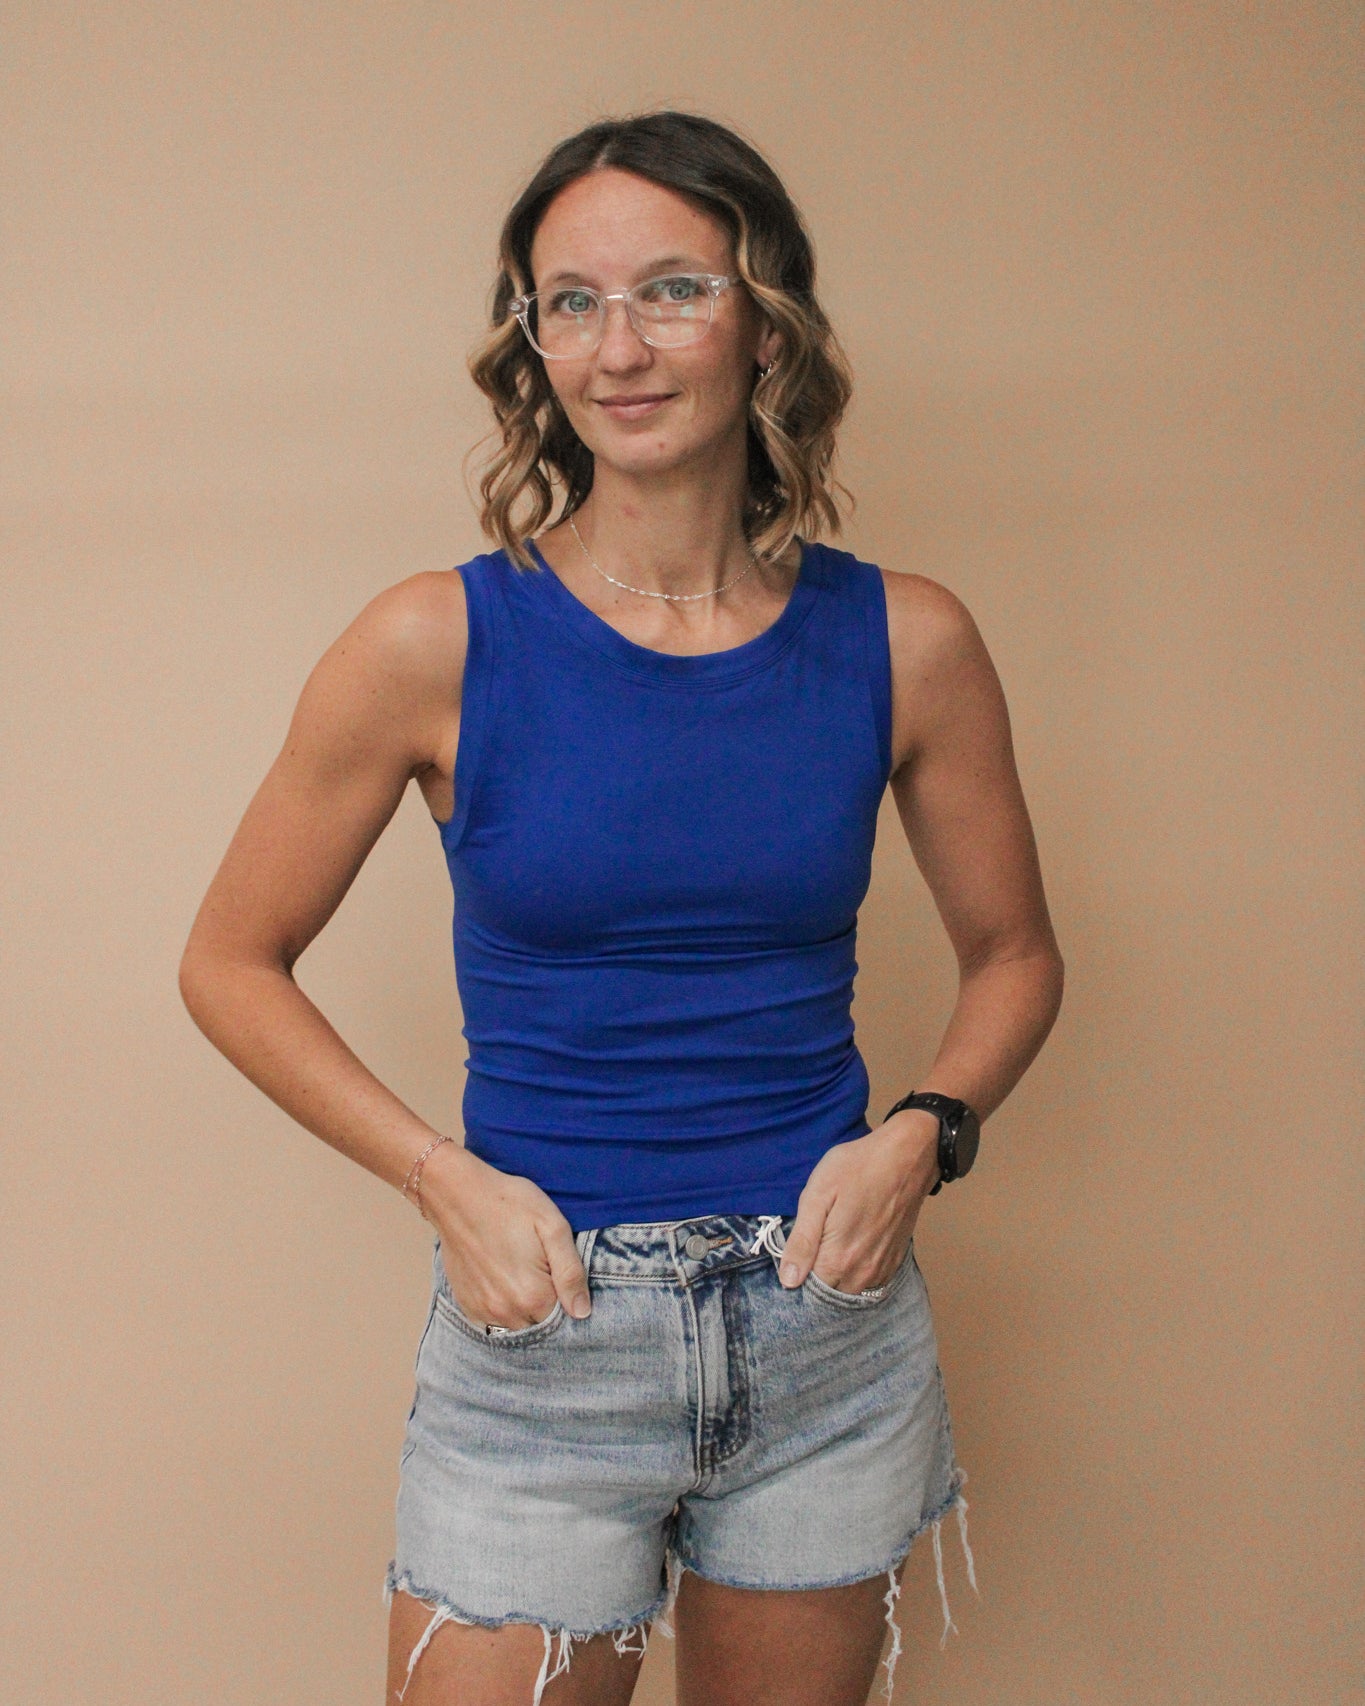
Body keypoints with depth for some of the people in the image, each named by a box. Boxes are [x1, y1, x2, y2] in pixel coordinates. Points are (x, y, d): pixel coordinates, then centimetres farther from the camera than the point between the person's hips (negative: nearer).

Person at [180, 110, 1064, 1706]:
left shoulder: (903, 642, -4)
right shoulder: (438, 645, -10)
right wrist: (445, 1179, -11)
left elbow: (1012, 953, 10)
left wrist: (918, 1139, -8)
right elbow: (231, 963, 0)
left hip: (828, 1329, 3)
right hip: (543, 1321, -2)